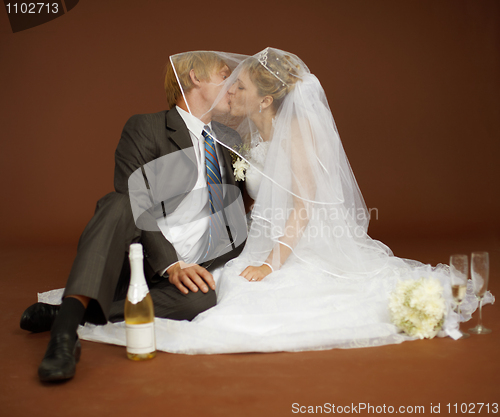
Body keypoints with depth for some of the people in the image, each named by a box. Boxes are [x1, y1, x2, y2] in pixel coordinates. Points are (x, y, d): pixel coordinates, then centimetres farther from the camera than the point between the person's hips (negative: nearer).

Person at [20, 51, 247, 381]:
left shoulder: (230, 140, 17)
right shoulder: (145, 128, -3)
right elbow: (134, 207, -15)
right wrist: (170, 264, -27)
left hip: (193, 269, 4)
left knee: (201, 301, -32)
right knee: (119, 203, -34)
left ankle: (69, 312, -25)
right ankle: (68, 323, -46)